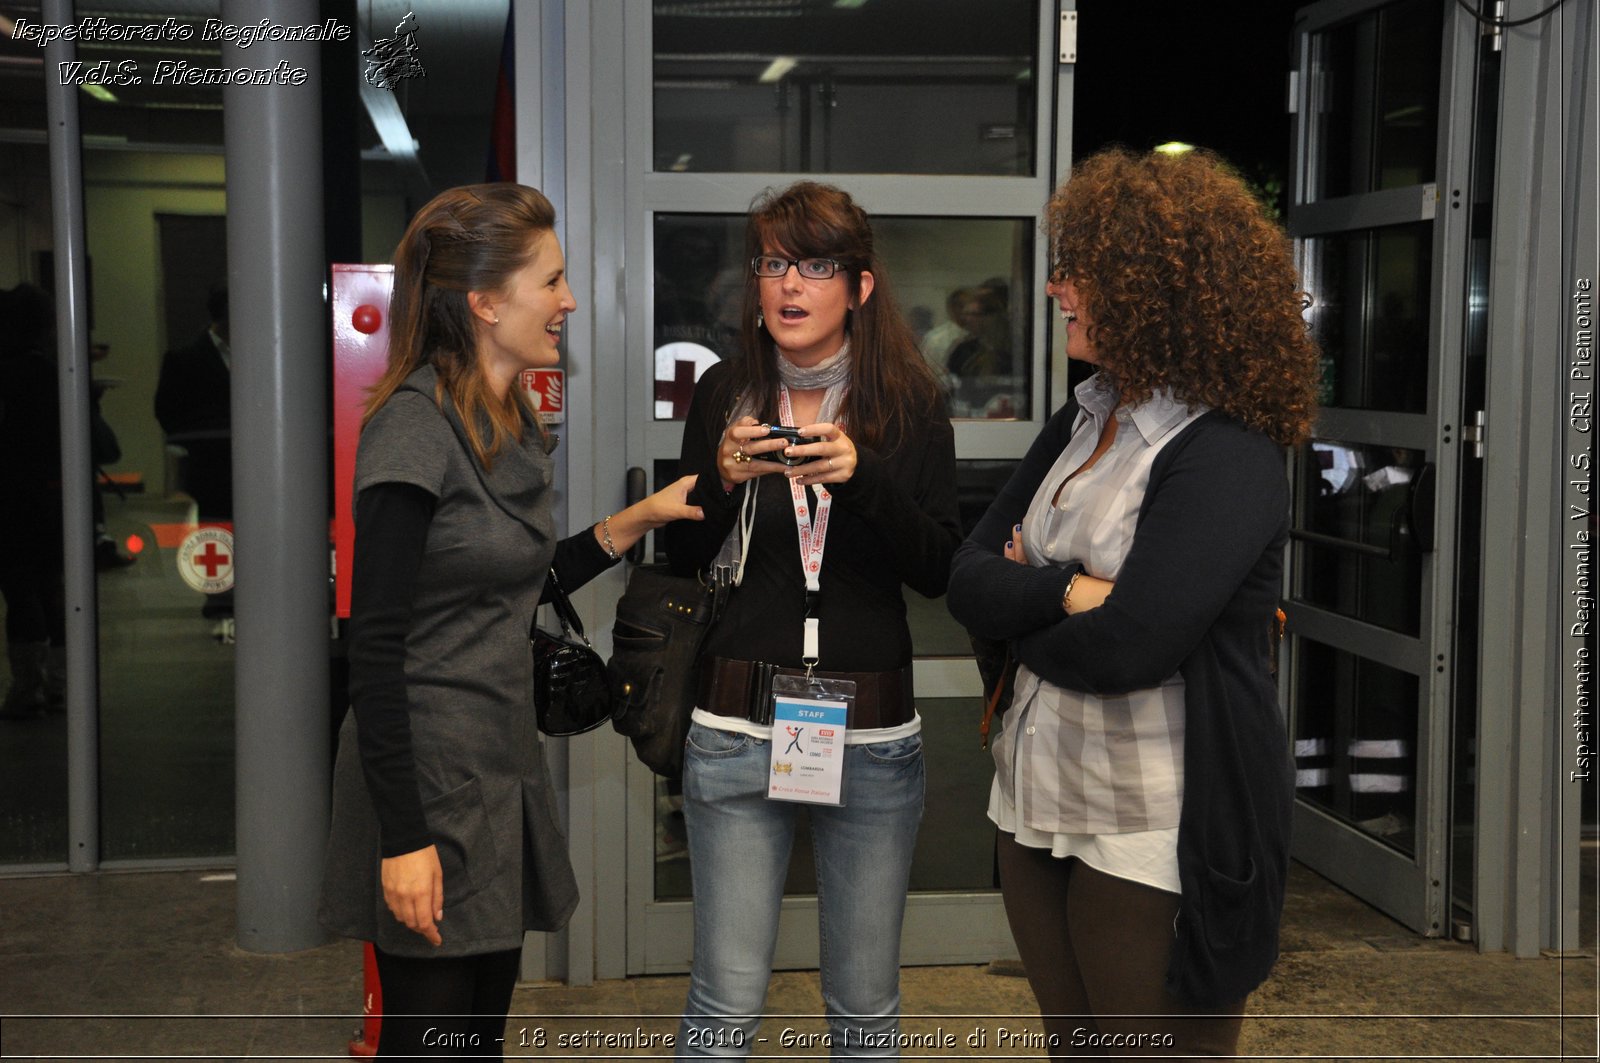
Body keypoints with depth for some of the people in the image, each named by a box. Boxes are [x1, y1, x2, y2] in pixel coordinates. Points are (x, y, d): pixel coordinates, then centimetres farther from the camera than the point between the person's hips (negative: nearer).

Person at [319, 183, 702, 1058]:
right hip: (428, 780, -8)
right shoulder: (415, 424, -18)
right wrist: (403, 839, -22)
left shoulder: (513, 423, 9)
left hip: (504, 771, 9)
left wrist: (638, 519, 8)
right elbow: (375, 641, -20)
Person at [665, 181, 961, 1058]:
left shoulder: (911, 405, 1)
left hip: (873, 735, 0)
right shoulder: (723, 394, 4)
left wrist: (863, 479, -20)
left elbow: (938, 573, -5)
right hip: (738, 725, 0)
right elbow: (681, 561, 7)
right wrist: (722, 479, -12)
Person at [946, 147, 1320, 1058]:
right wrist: (1066, 593, -17)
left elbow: (1126, 647, -27)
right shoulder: (1083, 422, 7)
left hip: (1159, 838, -8)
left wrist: (1021, 619, -7)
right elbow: (970, 579, 3)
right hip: (1038, 801, 8)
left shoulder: (1224, 456, -18)